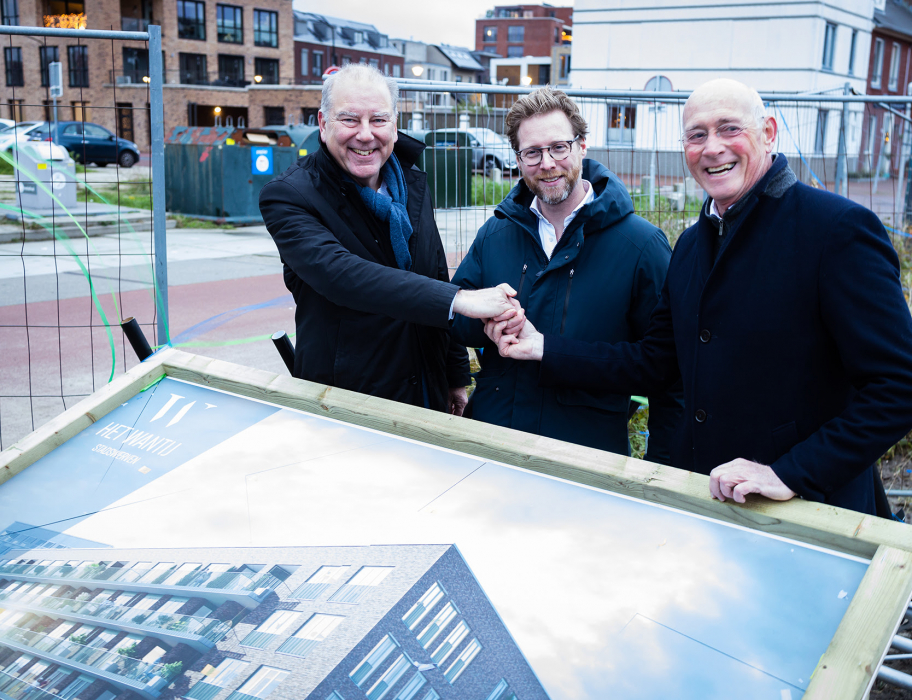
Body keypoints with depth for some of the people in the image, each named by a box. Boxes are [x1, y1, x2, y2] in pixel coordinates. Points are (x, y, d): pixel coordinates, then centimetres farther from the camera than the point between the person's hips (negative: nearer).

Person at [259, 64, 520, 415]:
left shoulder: (413, 183, 5)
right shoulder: (287, 196, -15)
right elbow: (337, 273, -32)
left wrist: (457, 376, 13)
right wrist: (459, 300, -38)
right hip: (341, 404, -5)